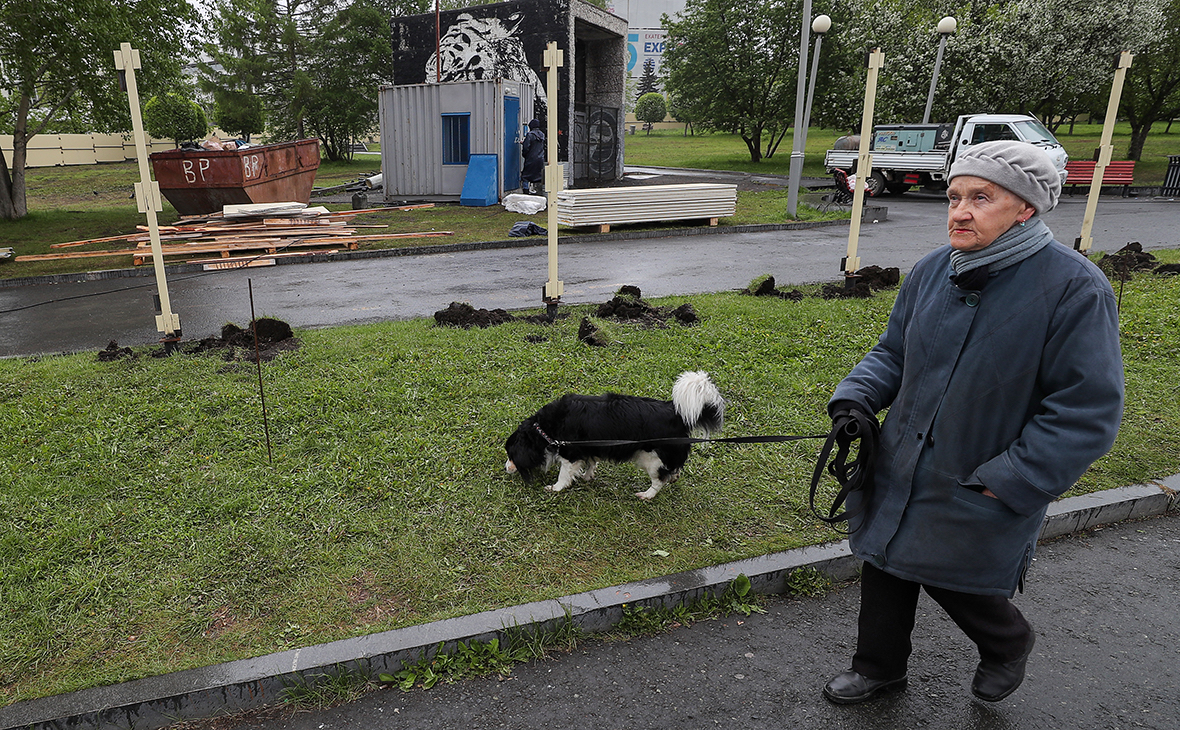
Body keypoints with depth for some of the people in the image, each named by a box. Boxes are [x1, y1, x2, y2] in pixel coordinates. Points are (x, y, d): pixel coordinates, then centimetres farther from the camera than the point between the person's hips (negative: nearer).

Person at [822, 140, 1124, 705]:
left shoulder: (1074, 288, -20)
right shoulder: (932, 271, -2)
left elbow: (1088, 411, -20)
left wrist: (1005, 484, -22)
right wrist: (854, 398, -7)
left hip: (980, 497, -5)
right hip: (898, 474, 6)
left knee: (954, 583, 12)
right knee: (885, 566, 16)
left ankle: (1008, 645, 48)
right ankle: (880, 667, 43)